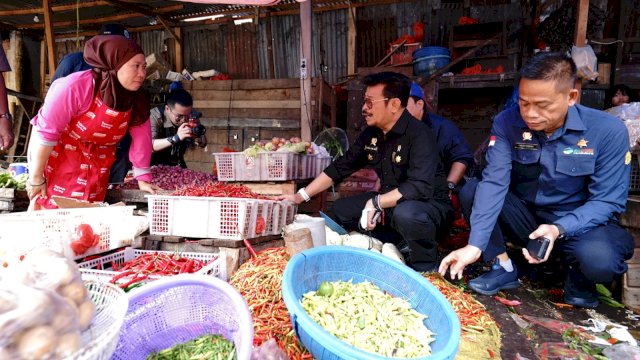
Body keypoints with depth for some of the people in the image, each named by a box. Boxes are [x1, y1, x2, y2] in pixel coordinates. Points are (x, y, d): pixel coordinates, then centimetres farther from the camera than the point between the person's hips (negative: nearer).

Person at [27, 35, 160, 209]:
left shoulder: (138, 100, -10)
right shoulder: (76, 87, -27)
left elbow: (141, 139, -6)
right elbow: (45, 132, -22)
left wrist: (143, 179, -7)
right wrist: (36, 178, -16)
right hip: (58, 156, -4)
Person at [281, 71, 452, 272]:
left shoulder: (419, 135, -23)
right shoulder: (371, 134, 0)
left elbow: (420, 187, -35)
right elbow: (340, 168, 6)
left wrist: (376, 202, -31)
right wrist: (302, 196, 4)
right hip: (390, 202, 8)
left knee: (406, 214, -40)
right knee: (339, 210, 5)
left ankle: (426, 268, -9)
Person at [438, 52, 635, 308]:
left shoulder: (609, 131, -17)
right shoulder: (507, 123, -15)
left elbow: (608, 201, -15)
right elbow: (494, 183, -23)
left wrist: (558, 229, -35)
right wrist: (475, 245, -33)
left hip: (580, 222, -1)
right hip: (526, 215, 2)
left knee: (599, 259, -34)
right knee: (470, 191, -21)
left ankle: (580, 279, 4)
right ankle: (503, 267, -7)